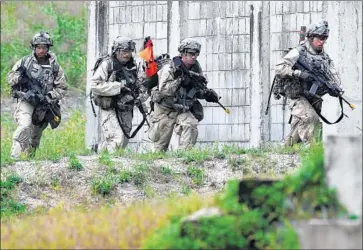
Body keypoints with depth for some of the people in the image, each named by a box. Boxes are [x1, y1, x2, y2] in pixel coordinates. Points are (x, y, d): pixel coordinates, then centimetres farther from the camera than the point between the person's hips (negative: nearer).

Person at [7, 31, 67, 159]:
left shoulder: (55, 66, -2)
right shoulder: (25, 61, -3)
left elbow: (62, 89, 0)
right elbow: (10, 77, 5)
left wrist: (48, 97, -15)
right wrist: (19, 78, -18)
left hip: (43, 105, 2)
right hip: (26, 101, -2)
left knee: (36, 135, 14)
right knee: (25, 126, -27)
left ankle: (30, 156, 36)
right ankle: (15, 155, -21)